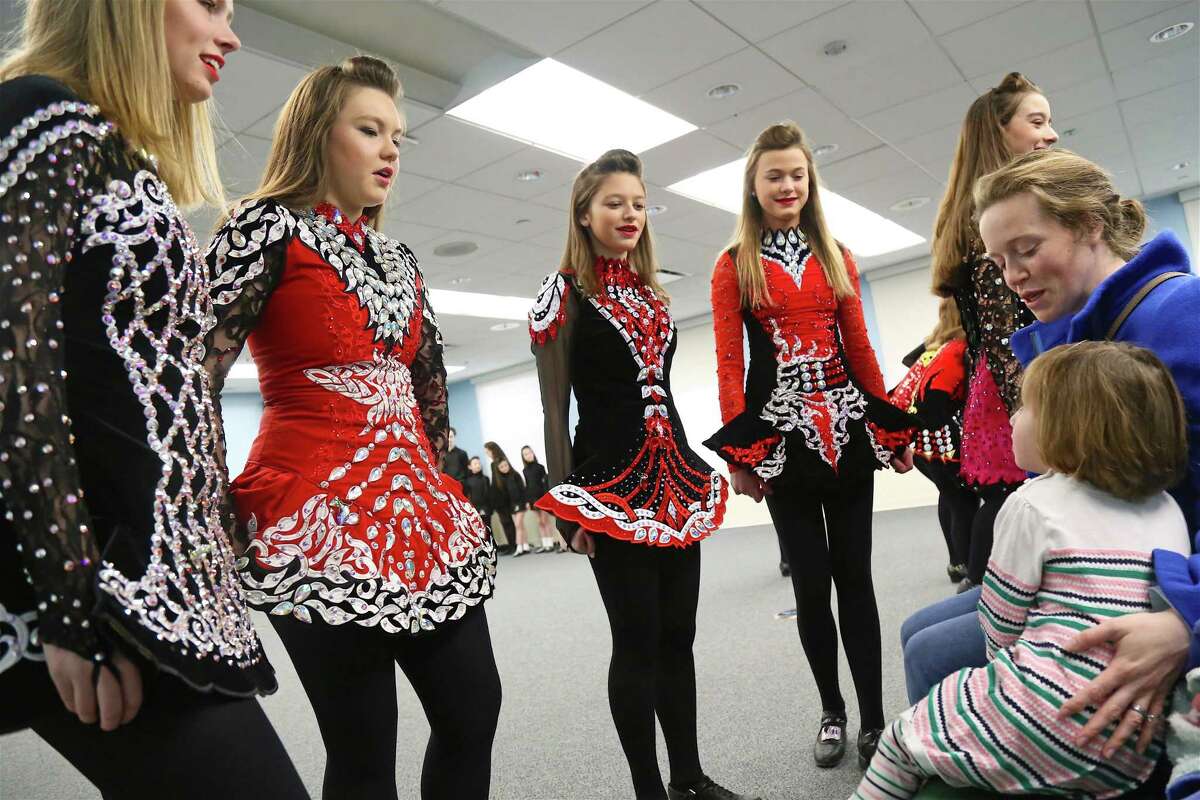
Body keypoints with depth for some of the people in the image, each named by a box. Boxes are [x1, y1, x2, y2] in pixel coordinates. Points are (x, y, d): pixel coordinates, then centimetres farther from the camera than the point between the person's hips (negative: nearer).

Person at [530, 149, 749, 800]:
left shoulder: (652, 294, 16)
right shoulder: (564, 292, -3)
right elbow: (555, 408, -7)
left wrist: (692, 476, 17)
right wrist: (567, 506, -12)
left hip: (676, 479, 6)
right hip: (611, 483, -6)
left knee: (678, 632, 11)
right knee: (637, 638, 0)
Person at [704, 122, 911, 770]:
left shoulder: (836, 259, 13)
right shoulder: (734, 266, 3)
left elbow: (859, 348, 12)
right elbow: (729, 363, -3)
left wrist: (890, 427, 8)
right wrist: (738, 452, -10)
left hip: (847, 426, 3)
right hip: (781, 433, -2)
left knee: (855, 574, 5)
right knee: (811, 579, 5)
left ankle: (873, 718, 16)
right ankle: (832, 712, 24)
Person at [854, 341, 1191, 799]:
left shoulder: (1034, 504, -13)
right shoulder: (1169, 510, 5)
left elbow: (1000, 626, -6)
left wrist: (1004, 669, 13)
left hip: (1047, 735, -7)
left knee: (901, 738, 14)